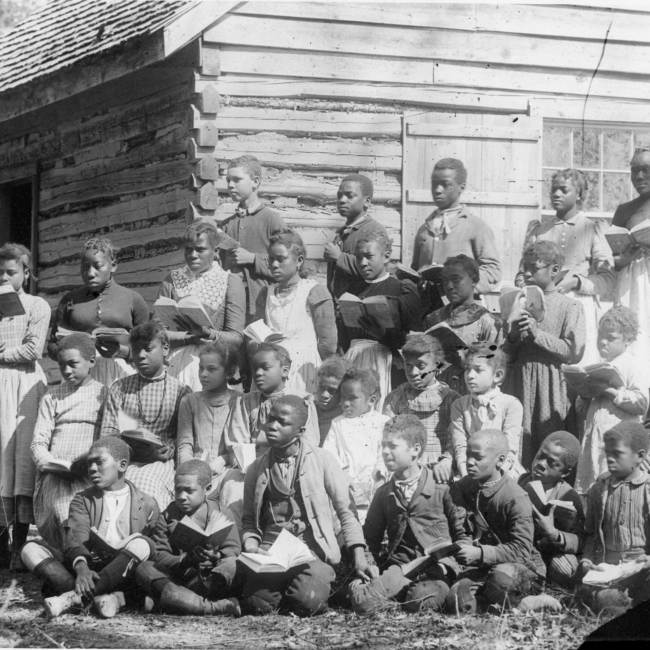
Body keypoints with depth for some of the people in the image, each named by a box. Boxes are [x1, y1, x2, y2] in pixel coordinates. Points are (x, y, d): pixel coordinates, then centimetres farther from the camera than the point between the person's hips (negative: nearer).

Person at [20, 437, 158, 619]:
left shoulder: (146, 504, 12)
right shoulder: (83, 500, 13)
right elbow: (75, 540, -5)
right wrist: (81, 568, -27)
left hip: (122, 576, -1)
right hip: (86, 570, 1)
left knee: (142, 543, -30)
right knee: (31, 549, -18)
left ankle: (76, 596, -35)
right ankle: (99, 595, -36)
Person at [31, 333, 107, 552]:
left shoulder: (103, 394, 13)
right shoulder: (52, 397, 18)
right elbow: (38, 444, 11)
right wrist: (64, 466, -8)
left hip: (91, 474, -1)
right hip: (56, 475, 1)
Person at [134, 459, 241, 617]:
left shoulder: (220, 515, 7)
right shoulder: (167, 517, 11)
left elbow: (233, 551, -2)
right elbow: (158, 555, -1)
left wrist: (216, 557, -26)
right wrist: (184, 561, -21)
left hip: (206, 579, -2)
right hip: (175, 577, 2)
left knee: (233, 564, -30)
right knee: (143, 569, -27)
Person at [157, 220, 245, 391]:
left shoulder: (231, 282, 7)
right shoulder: (172, 281, 12)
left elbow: (236, 338, 0)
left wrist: (209, 334, -17)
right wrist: (190, 337, -9)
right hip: (176, 362, 1)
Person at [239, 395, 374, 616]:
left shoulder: (322, 461, 0)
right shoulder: (256, 469, 9)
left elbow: (346, 511, 1)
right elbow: (249, 521, 16)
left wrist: (359, 556, -8)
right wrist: (251, 547, -5)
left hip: (312, 546, -2)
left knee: (307, 602, -30)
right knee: (258, 602, -25)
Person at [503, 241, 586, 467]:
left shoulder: (570, 306, 0)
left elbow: (575, 353, -11)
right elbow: (504, 356, 14)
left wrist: (537, 334, -13)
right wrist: (512, 338, -7)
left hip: (552, 384, -4)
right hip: (519, 382, 4)